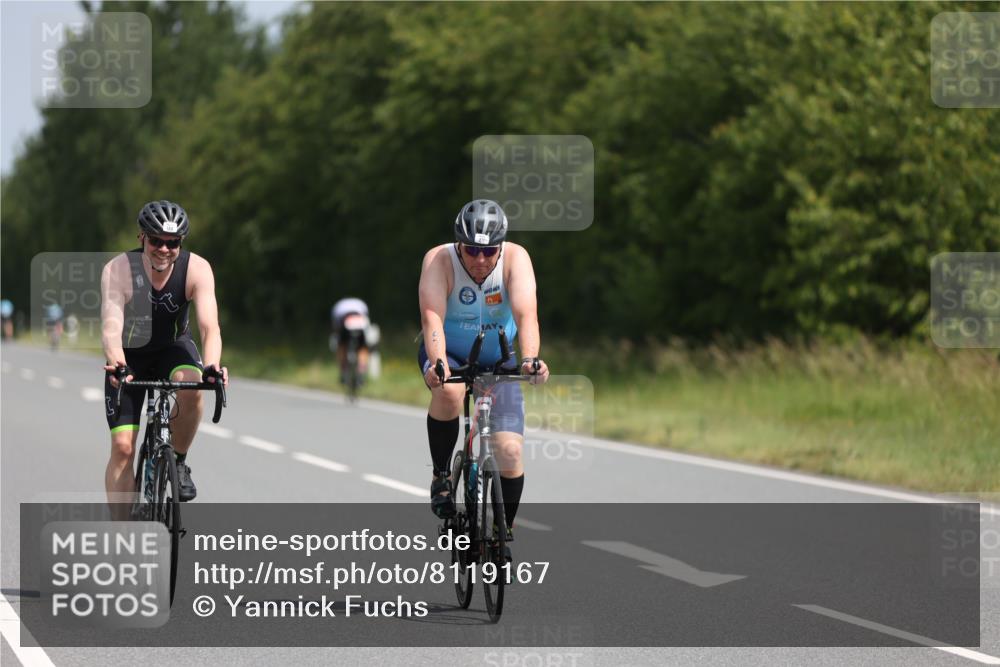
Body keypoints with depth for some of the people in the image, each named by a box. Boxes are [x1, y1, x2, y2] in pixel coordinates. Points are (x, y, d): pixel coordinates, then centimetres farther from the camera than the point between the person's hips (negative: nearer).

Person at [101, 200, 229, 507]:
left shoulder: (197, 269, -24)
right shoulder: (118, 270, -28)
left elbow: (210, 325, -36)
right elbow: (111, 326, -40)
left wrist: (212, 366, -55)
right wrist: (117, 366, -60)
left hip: (173, 348, 1)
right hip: (129, 356, -1)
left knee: (191, 387, -33)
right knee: (122, 446, -11)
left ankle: (179, 462, -8)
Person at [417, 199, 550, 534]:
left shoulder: (515, 258, -22)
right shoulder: (439, 259, -24)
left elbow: (526, 314, -36)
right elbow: (432, 316, -37)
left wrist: (529, 359, -54)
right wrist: (437, 364, -55)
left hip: (497, 360, 1)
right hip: (448, 354, -1)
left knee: (510, 452, -13)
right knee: (448, 392, -37)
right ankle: (441, 475, -12)